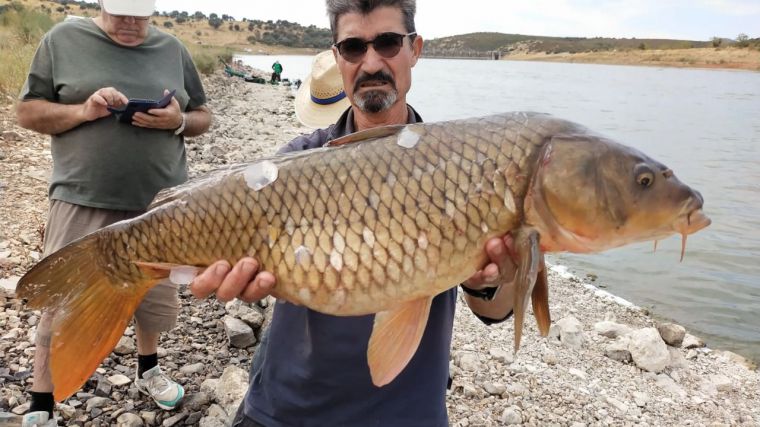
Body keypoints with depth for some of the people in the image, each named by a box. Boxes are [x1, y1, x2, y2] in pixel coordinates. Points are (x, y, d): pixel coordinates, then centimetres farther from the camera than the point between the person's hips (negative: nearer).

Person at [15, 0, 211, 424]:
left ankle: (148, 368, 42)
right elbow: (28, 111, 1)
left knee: (156, 295, 16)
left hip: (159, 202, 3)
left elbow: (204, 116, 12)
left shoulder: (172, 49, 7)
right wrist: (83, 111, -17)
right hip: (84, 201, -2)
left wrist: (178, 121, -11)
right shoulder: (64, 39, 0)